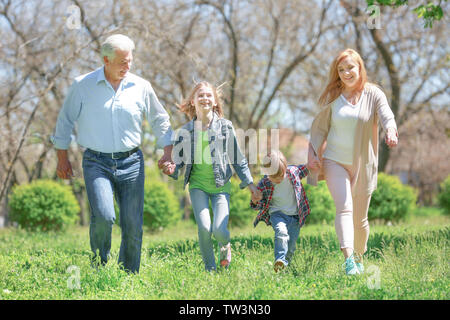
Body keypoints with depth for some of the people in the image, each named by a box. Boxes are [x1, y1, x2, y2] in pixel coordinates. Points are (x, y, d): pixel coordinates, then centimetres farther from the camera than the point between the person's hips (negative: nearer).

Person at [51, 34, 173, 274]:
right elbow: (65, 120, 9)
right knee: (103, 216, -20)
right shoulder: (83, 85, -1)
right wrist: (62, 158, 10)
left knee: (133, 224, -1)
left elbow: (160, 120, 18)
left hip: (131, 162, 2)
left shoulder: (141, 87, 4)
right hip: (96, 162, -2)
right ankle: (99, 266, 4)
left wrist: (168, 152, 11)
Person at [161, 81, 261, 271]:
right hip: (198, 185, 0)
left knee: (219, 230, -14)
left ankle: (225, 246, 25)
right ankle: (210, 268, 6)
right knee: (204, 228, -16)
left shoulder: (225, 126, 2)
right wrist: (172, 169, -12)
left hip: (221, 185, 0)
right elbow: (179, 161, 11)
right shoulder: (185, 131, 3)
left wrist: (249, 183, 8)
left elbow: (237, 158, 9)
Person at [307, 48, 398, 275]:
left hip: (362, 164, 0)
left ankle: (359, 257, 31)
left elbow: (387, 116, -18)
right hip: (335, 161, 0)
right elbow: (319, 127, 10)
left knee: (360, 218, 8)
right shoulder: (332, 97, 3)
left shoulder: (373, 94, -1)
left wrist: (391, 131, -39)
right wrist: (312, 153, 0)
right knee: (344, 208, -19)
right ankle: (348, 259, -31)